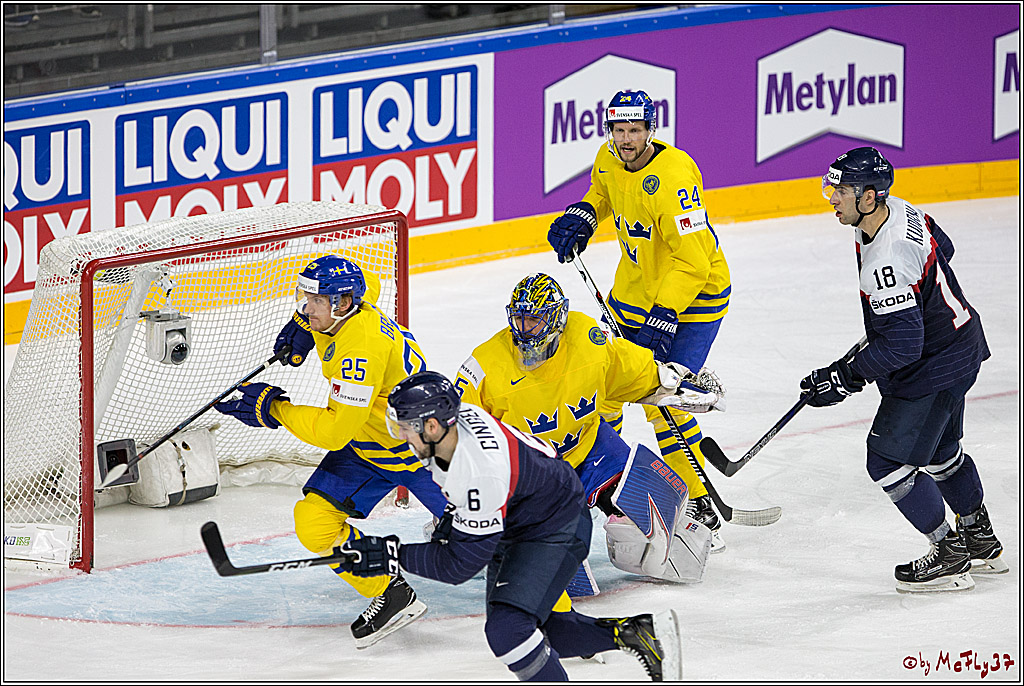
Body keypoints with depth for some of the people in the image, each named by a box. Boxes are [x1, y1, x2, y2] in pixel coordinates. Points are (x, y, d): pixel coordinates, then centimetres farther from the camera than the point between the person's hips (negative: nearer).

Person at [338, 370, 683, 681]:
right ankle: (634, 632, 18)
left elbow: (461, 563, -29)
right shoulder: (456, 415, -11)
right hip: (513, 525, 11)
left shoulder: (481, 472, -37)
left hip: (557, 531, -11)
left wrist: (393, 556, -29)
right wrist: (452, 517, 5)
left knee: (507, 631, -25)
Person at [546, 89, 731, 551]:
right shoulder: (609, 159, -5)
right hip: (636, 285, 8)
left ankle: (699, 507, -7)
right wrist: (582, 216, 1)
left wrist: (663, 318, -34)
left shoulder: (673, 177, -30)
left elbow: (693, 261, -32)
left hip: (694, 293, -8)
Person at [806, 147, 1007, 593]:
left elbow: (902, 344, -33)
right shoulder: (899, 210, -4)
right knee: (940, 451, 25)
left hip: (934, 369, -10)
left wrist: (846, 378, -27)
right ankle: (981, 543, 40)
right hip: (958, 345, 10)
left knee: (890, 460, -3)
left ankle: (949, 556, 8)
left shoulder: (886, 263, -34)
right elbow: (942, 248, 15)